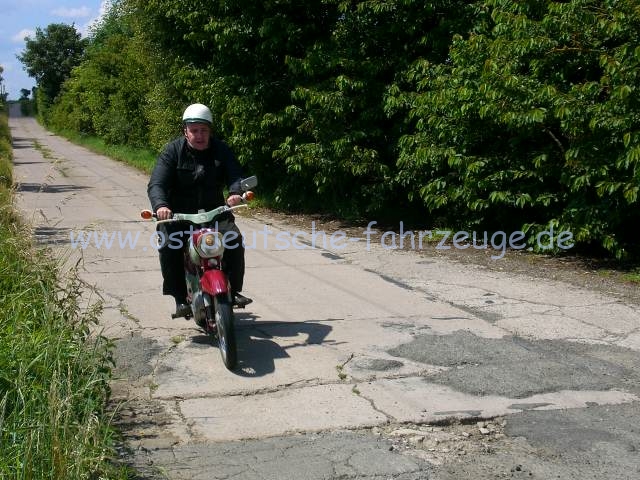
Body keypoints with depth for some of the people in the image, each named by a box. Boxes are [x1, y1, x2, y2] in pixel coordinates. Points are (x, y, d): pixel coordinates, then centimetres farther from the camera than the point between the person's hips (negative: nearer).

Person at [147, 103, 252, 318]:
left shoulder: (221, 150, 3)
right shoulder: (173, 151, -4)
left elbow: (235, 175, -10)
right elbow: (156, 184, -15)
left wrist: (235, 192, -35)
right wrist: (160, 205, -37)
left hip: (214, 211, 2)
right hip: (178, 213, -1)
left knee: (234, 241, -21)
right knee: (169, 246, -26)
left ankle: (234, 291, -4)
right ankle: (181, 298, -15)